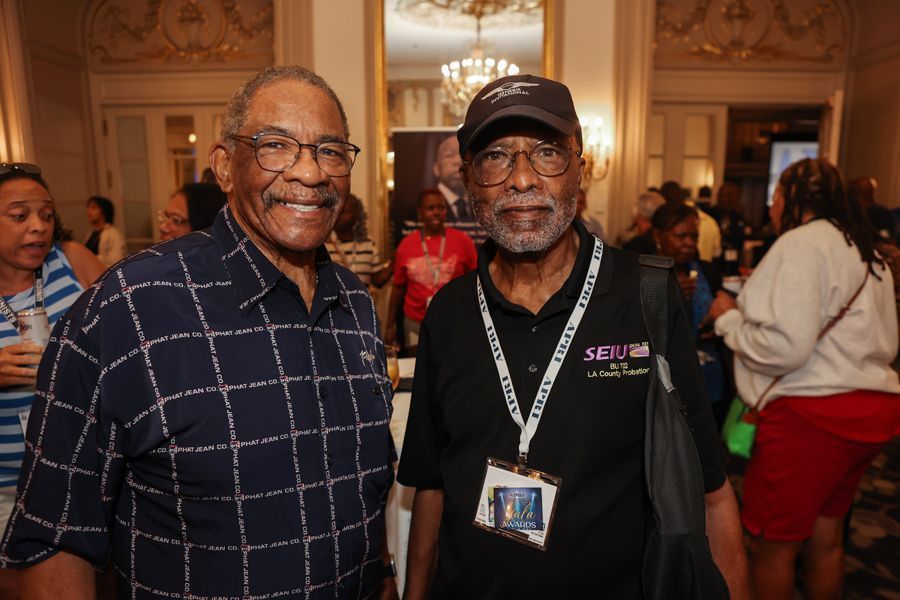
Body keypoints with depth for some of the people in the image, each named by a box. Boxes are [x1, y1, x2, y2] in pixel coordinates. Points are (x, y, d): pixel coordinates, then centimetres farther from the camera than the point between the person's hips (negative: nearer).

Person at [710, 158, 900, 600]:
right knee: (826, 535, 22)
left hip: (811, 414, -9)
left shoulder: (801, 243, -13)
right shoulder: (864, 249, 15)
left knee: (771, 544, 6)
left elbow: (783, 347, -23)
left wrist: (728, 318, -5)